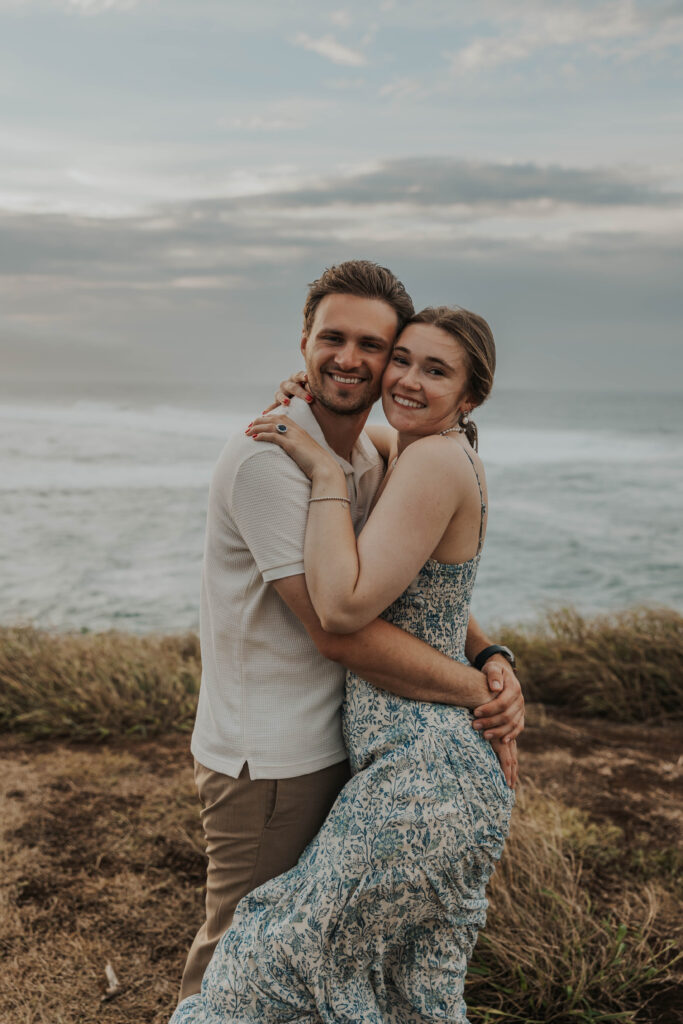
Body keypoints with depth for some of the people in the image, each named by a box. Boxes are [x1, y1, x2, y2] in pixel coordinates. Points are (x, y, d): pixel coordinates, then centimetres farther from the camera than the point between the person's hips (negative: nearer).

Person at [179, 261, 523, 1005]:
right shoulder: (268, 456, -22)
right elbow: (341, 631, -26)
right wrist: (476, 693, -18)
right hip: (265, 760, -8)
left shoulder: (372, 462, 7)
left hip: (333, 746, 8)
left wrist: (491, 658, -9)